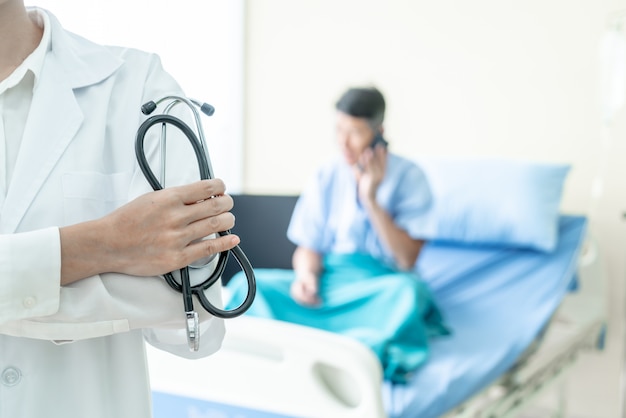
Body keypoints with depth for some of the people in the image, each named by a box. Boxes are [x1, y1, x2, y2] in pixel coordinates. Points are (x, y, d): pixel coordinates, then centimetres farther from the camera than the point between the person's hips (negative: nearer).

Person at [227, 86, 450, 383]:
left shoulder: (407, 176, -3)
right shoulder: (326, 177, 6)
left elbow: (407, 260, -9)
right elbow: (308, 247, 7)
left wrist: (371, 200, -17)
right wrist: (306, 276, -17)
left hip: (382, 288, -3)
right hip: (327, 282, 3)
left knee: (408, 291, -38)